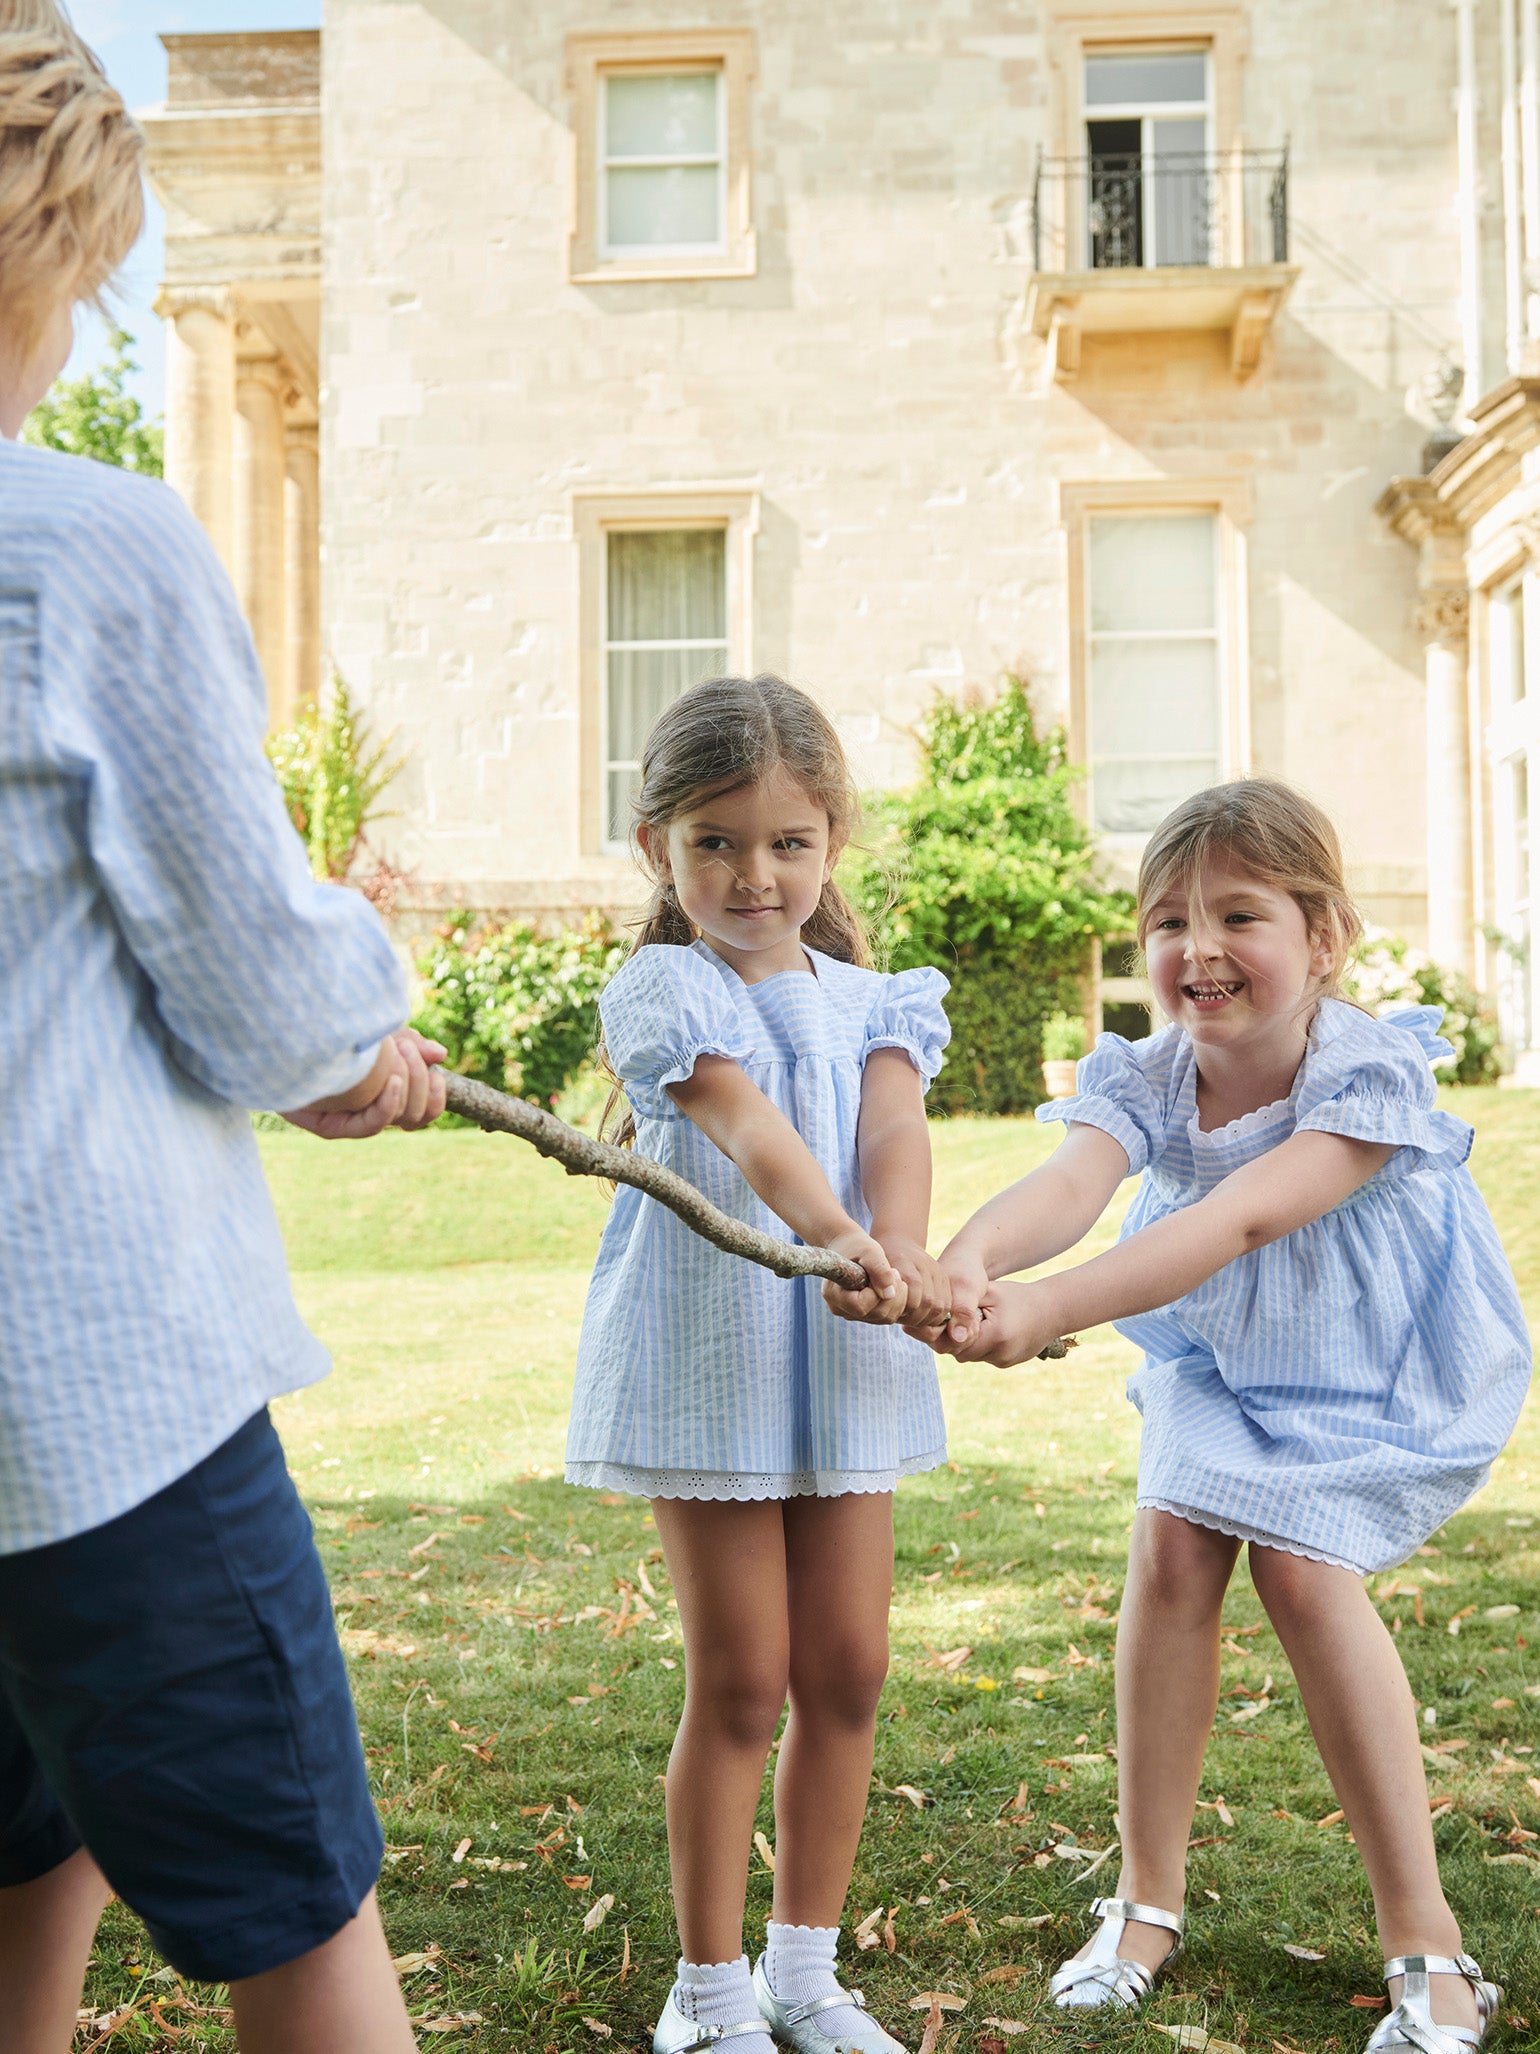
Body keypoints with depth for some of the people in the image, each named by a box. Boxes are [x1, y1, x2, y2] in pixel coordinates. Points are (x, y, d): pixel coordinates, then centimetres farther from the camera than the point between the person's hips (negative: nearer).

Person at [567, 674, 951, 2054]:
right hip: (708, 1360, -5)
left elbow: (893, 1130, -11)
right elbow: (750, 1130, -26)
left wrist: (902, 1251, -33)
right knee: (741, 1683, 3)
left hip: (846, 1362, 5)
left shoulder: (870, 1001, 8)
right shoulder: (663, 990, -7)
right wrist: (848, 1245, -43)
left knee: (847, 1672, 10)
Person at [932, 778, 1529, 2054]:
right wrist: (970, 1260, -66)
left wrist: (1050, 1312, -61)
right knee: (1171, 1542, -15)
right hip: (1218, 1364, 4)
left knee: (1304, 1569, -20)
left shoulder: (1368, 1080, -32)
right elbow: (1072, 1182, -42)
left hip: (1372, 1377, -4)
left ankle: (1425, 1938, -4)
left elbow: (1244, 1220, -48)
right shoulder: (1145, 1082, -21)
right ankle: (1150, 1900, 1)